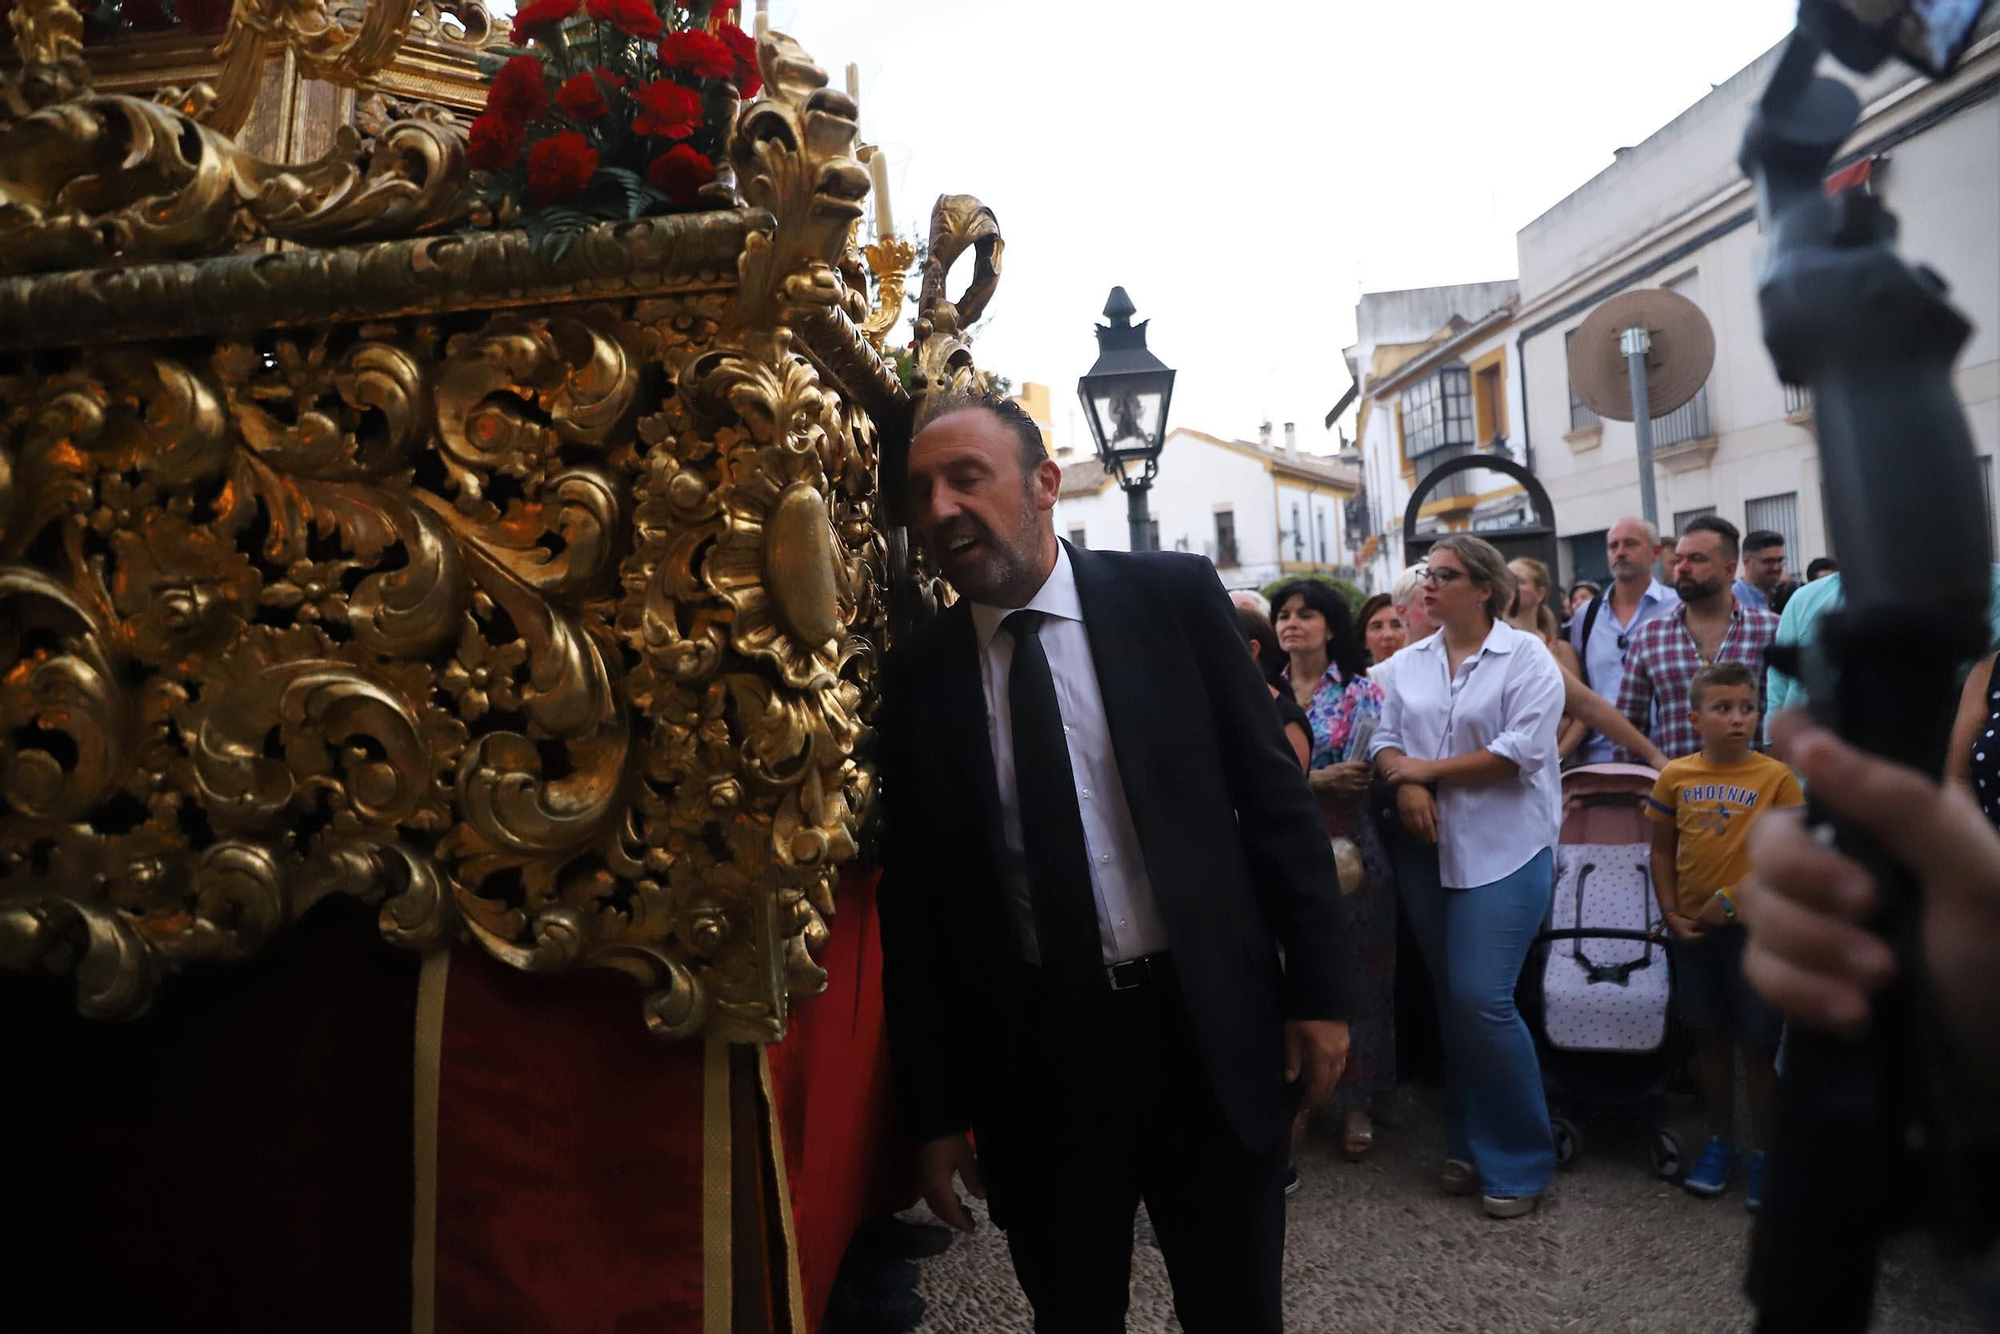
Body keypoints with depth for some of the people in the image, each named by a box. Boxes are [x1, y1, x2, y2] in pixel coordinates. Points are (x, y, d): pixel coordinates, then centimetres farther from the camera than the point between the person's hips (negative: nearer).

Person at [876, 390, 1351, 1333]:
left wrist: (1318, 990, -2)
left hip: (1213, 1033, 0)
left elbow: (1274, 794, -1)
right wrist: (935, 1112, 2)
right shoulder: (916, 673, -3)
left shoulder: (1174, 594, -5)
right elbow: (914, 899, 1)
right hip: (1031, 1054, 1)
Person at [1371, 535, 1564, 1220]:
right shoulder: (1411, 662, 12)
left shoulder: (1526, 658, -5)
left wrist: (1428, 769, -11)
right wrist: (1405, 785, -11)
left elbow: (1522, 751, -15)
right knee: (1451, 999, 11)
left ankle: (1520, 1159, 9)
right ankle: (1470, 1145, 26)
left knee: (1482, 999, -10)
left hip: (1503, 849, -5)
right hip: (1427, 849, 5)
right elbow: (1386, 738, 10)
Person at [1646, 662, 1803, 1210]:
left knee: (1758, 1043, 6)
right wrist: (1670, 914, -2)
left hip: (1755, 928, -3)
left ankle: (1763, 1154, 23)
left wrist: (1736, 897, -17)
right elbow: (1663, 851, 6)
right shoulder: (1676, 777, 0)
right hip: (1694, 930, 3)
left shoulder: (1775, 776, -8)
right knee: (1710, 1037, 15)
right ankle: (1720, 1141, 31)